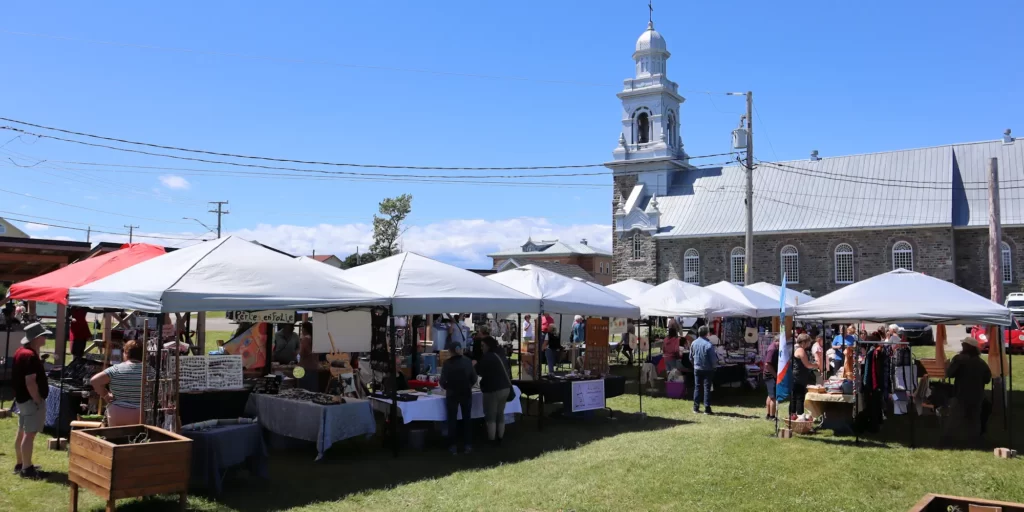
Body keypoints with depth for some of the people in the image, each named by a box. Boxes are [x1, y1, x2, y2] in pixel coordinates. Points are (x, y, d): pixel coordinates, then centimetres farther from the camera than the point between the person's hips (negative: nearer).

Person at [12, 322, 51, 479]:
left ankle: (20, 464, 26)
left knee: (22, 432, 16)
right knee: (30, 434, -6)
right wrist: (38, 400, -18)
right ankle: (27, 469, -2)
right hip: (31, 400, -11)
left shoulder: (21, 351, 9)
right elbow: (30, 382, -25)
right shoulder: (30, 355, -22)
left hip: (22, 398, 11)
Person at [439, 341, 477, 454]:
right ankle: (467, 445, 14)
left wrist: (448, 387, 8)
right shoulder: (467, 361, -4)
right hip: (466, 393, 2)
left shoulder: (447, 363, -11)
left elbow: (442, 381, -12)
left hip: (452, 394, -2)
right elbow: (474, 378, -3)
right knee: (467, 418, 13)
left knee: (452, 420, 9)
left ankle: (453, 446, 9)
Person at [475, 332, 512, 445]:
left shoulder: (487, 357, -18)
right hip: (505, 388, 9)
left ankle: (492, 440, 6)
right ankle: (499, 438, 23)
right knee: (500, 415, 16)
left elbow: (478, 371, -13)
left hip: (493, 390, -8)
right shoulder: (501, 354, 9)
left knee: (491, 417, 2)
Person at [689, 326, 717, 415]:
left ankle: (696, 407, 16)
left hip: (697, 369, 4)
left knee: (697, 387, 13)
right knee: (707, 388, 1)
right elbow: (713, 359, -16)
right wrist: (714, 366, 4)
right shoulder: (709, 345, -20)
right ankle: (707, 409, 0)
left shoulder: (693, 343, -3)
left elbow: (691, 357, 7)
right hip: (707, 369, -4)